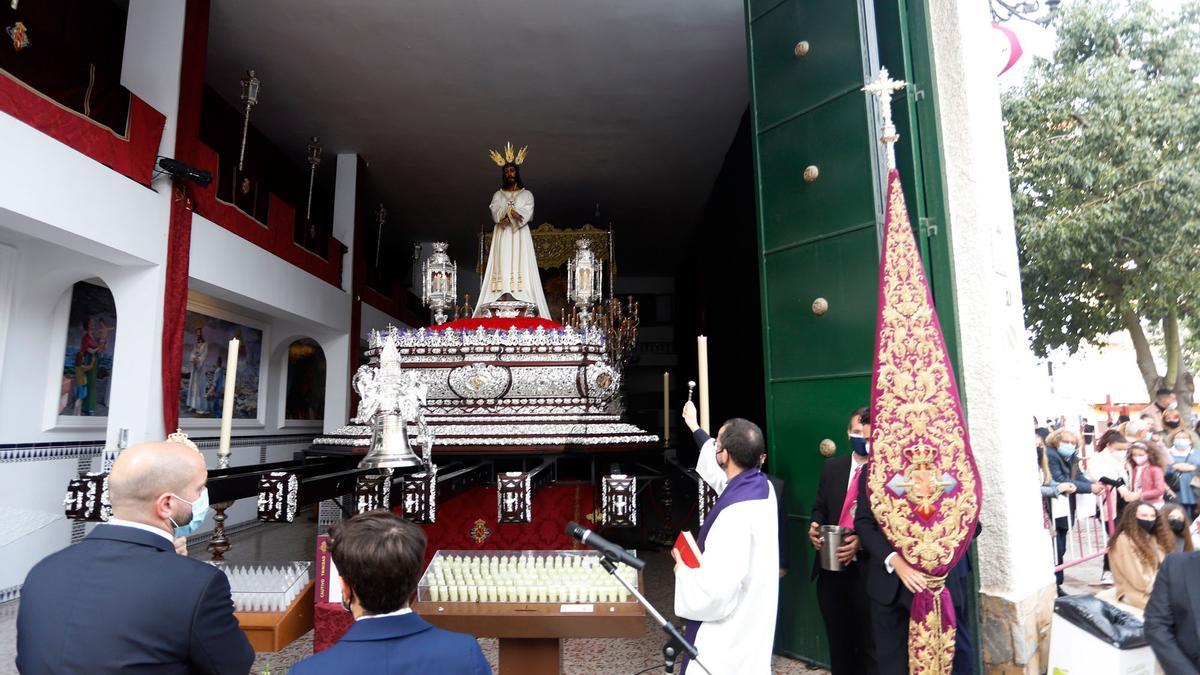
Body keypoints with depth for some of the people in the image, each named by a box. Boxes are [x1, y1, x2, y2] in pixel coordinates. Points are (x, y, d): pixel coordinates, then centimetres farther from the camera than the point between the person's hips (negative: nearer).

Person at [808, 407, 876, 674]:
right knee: (838, 642, 20)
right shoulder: (831, 467, 8)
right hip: (831, 568, 5)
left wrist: (863, 541, -25)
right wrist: (814, 527, -7)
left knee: (868, 645, 10)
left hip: (867, 569, -5)